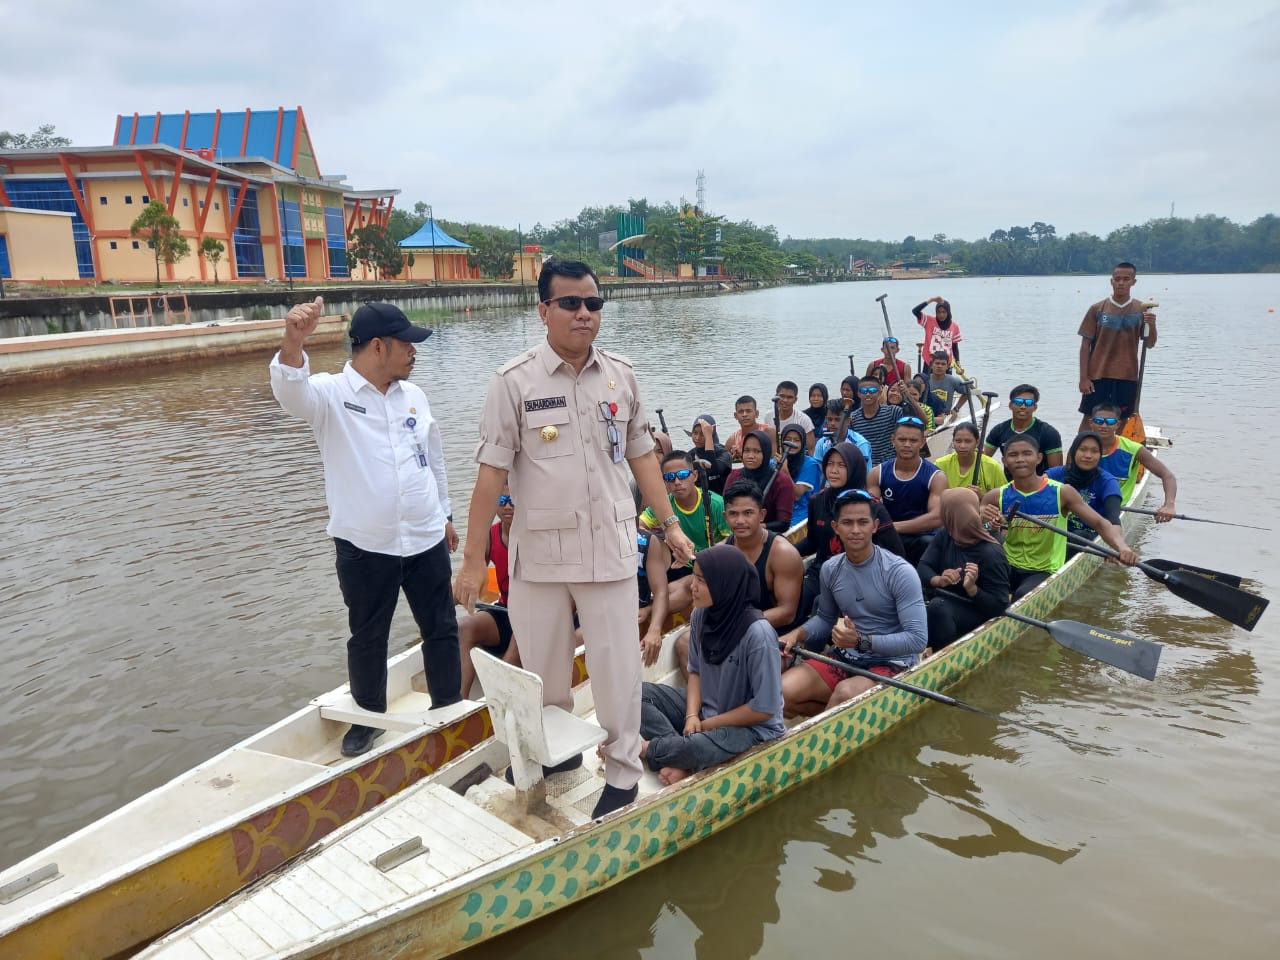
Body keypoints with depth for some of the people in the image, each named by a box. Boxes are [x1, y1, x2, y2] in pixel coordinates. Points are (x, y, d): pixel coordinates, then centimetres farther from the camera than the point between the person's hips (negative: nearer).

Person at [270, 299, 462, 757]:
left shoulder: (414, 395, 6)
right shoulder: (331, 394, -9)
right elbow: (291, 391, -31)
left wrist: (445, 514, 19)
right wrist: (292, 344, -51)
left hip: (426, 540, 4)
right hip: (364, 546, -3)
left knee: (441, 629, 12)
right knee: (367, 638, 12)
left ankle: (449, 707, 31)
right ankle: (369, 717, 33)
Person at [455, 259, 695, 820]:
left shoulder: (621, 376, 2)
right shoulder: (514, 381, -7)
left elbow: (641, 456, 11)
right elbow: (491, 472, -8)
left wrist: (671, 524, 9)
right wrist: (473, 558, -9)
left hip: (610, 550, 1)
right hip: (538, 553, -1)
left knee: (616, 667, 7)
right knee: (542, 669, 15)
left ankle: (622, 771, 25)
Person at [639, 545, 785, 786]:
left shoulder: (757, 632, -27)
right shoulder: (701, 615, -7)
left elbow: (765, 708, -22)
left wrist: (708, 724, -13)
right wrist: (692, 715, -10)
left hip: (751, 726, -7)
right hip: (706, 710, 7)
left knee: (695, 748, -35)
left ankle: (645, 749, -3)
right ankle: (683, 760, -18)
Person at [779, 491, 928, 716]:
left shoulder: (899, 572, -15)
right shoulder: (830, 569, 2)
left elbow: (918, 639, -18)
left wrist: (861, 641, -26)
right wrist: (797, 634, -2)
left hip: (893, 664, -5)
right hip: (845, 659, 5)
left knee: (845, 692, -36)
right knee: (782, 692, -17)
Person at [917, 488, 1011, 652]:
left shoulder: (991, 553, -18)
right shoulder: (945, 535, 2)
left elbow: (999, 606, -18)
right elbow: (922, 569, -8)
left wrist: (972, 588, -35)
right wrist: (938, 580, -30)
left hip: (976, 612, -5)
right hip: (944, 604, 5)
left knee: (938, 608, -35)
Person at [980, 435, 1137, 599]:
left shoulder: (1062, 492, -7)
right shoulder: (997, 497, -3)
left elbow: (1101, 523, -8)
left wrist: (1122, 547, -28)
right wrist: (980, 517, -30)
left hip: (1045, 572, -2)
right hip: (1008, 568, 2)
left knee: (1024, 595, -32)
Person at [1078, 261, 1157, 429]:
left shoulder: (1142, 310, 3)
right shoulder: (1097, 309, -2)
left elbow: (1149, 344, 6)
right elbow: (1085, 345, -1)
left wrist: (1152, 325, -15)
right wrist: (1083, 377, -6)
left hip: (1127, 376, 1)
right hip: (1097, 375, -1)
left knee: (1121, 420, 4)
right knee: (1090, 418, 1)